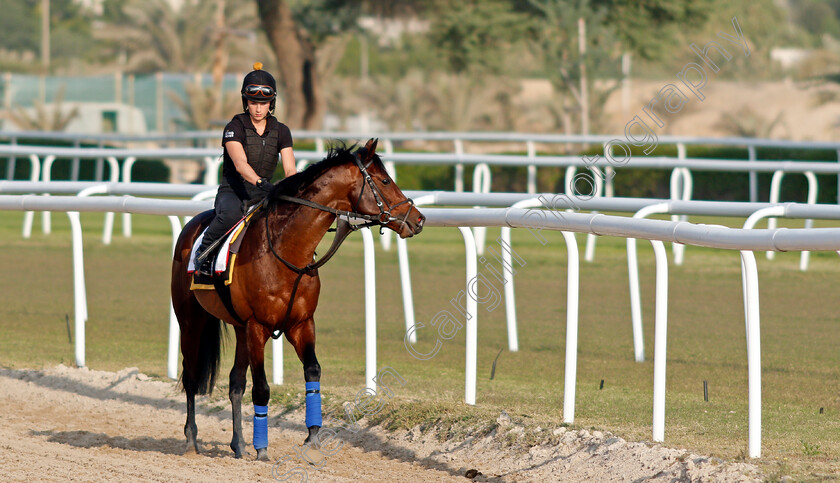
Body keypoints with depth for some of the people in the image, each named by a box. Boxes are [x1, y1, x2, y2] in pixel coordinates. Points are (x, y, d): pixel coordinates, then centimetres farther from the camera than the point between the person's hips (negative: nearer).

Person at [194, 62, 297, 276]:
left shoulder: (281, 131, 6)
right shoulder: (235, 128, -8)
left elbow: (290, 170, -4)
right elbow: (240, 164, -25)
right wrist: (261, 182, -43)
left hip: (262, 195, 4)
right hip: (232, 192, -4)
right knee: (231, 214, -38)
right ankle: (204, 251, -15)